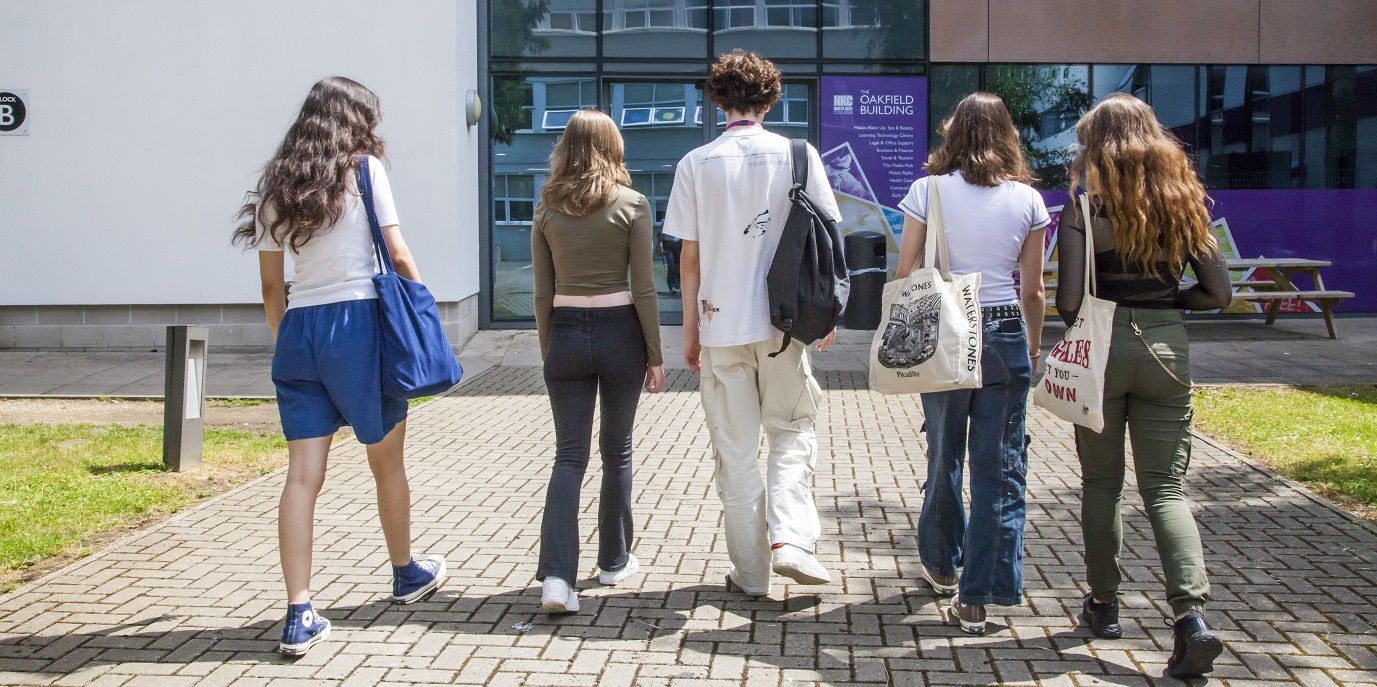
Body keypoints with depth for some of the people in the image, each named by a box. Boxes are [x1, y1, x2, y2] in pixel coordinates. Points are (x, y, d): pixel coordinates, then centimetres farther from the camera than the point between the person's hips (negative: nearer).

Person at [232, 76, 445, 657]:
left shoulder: (275, 187, 12)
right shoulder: (364, 169, -1)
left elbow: (271, 287, 13)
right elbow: (398, 255, -4)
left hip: (297, 330, 4)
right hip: (357, 324, -4)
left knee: (303, 474, 1)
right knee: (388, 463, 15)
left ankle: (299, 616, -4)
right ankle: (405, 573, 34)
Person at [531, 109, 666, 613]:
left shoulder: (547, 208, 2)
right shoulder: (633, 205, -5)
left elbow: (542, 291, 4)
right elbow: (643, 288, -6)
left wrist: (547, 351, 14)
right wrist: (655, 355, 1)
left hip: (565, 333, 2)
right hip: (618, 331, -1)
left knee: (570, 455, 3)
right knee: (616, 451, 14)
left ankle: (557, 575, -11)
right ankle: (614, 560, 27)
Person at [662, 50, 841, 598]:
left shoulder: (697, 164, -2)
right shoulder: (797, 155, -2)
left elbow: (690, 258, 0)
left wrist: (690, 330, 9)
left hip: (722, 323, 0)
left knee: (735, 450, 8)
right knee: (793, 430, 16)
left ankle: (750, 571, 14)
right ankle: (790, 537, -3)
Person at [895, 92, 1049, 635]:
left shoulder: (929, 190, -3)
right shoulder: (1027, 199, 1)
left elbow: (904, 275, -3)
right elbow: (1033, 291, 4)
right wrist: (1033, 348, 17)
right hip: (1005, 334, 0)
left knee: (944, 454, 18)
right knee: (1000, 467, 4)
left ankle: (942, 564, 36)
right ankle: (978, 595, 3)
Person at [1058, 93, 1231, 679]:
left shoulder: (1085, 206, -7)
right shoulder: (1183, 201, 4)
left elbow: (1069, 300, -13)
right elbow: (1218, 293, 4)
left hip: (1101, 349, -2)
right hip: (1166, 348, 2)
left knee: (1101, 483, 14)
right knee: (1166, 488, 3)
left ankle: (1103, 604, 25)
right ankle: (1192, 616, -13)